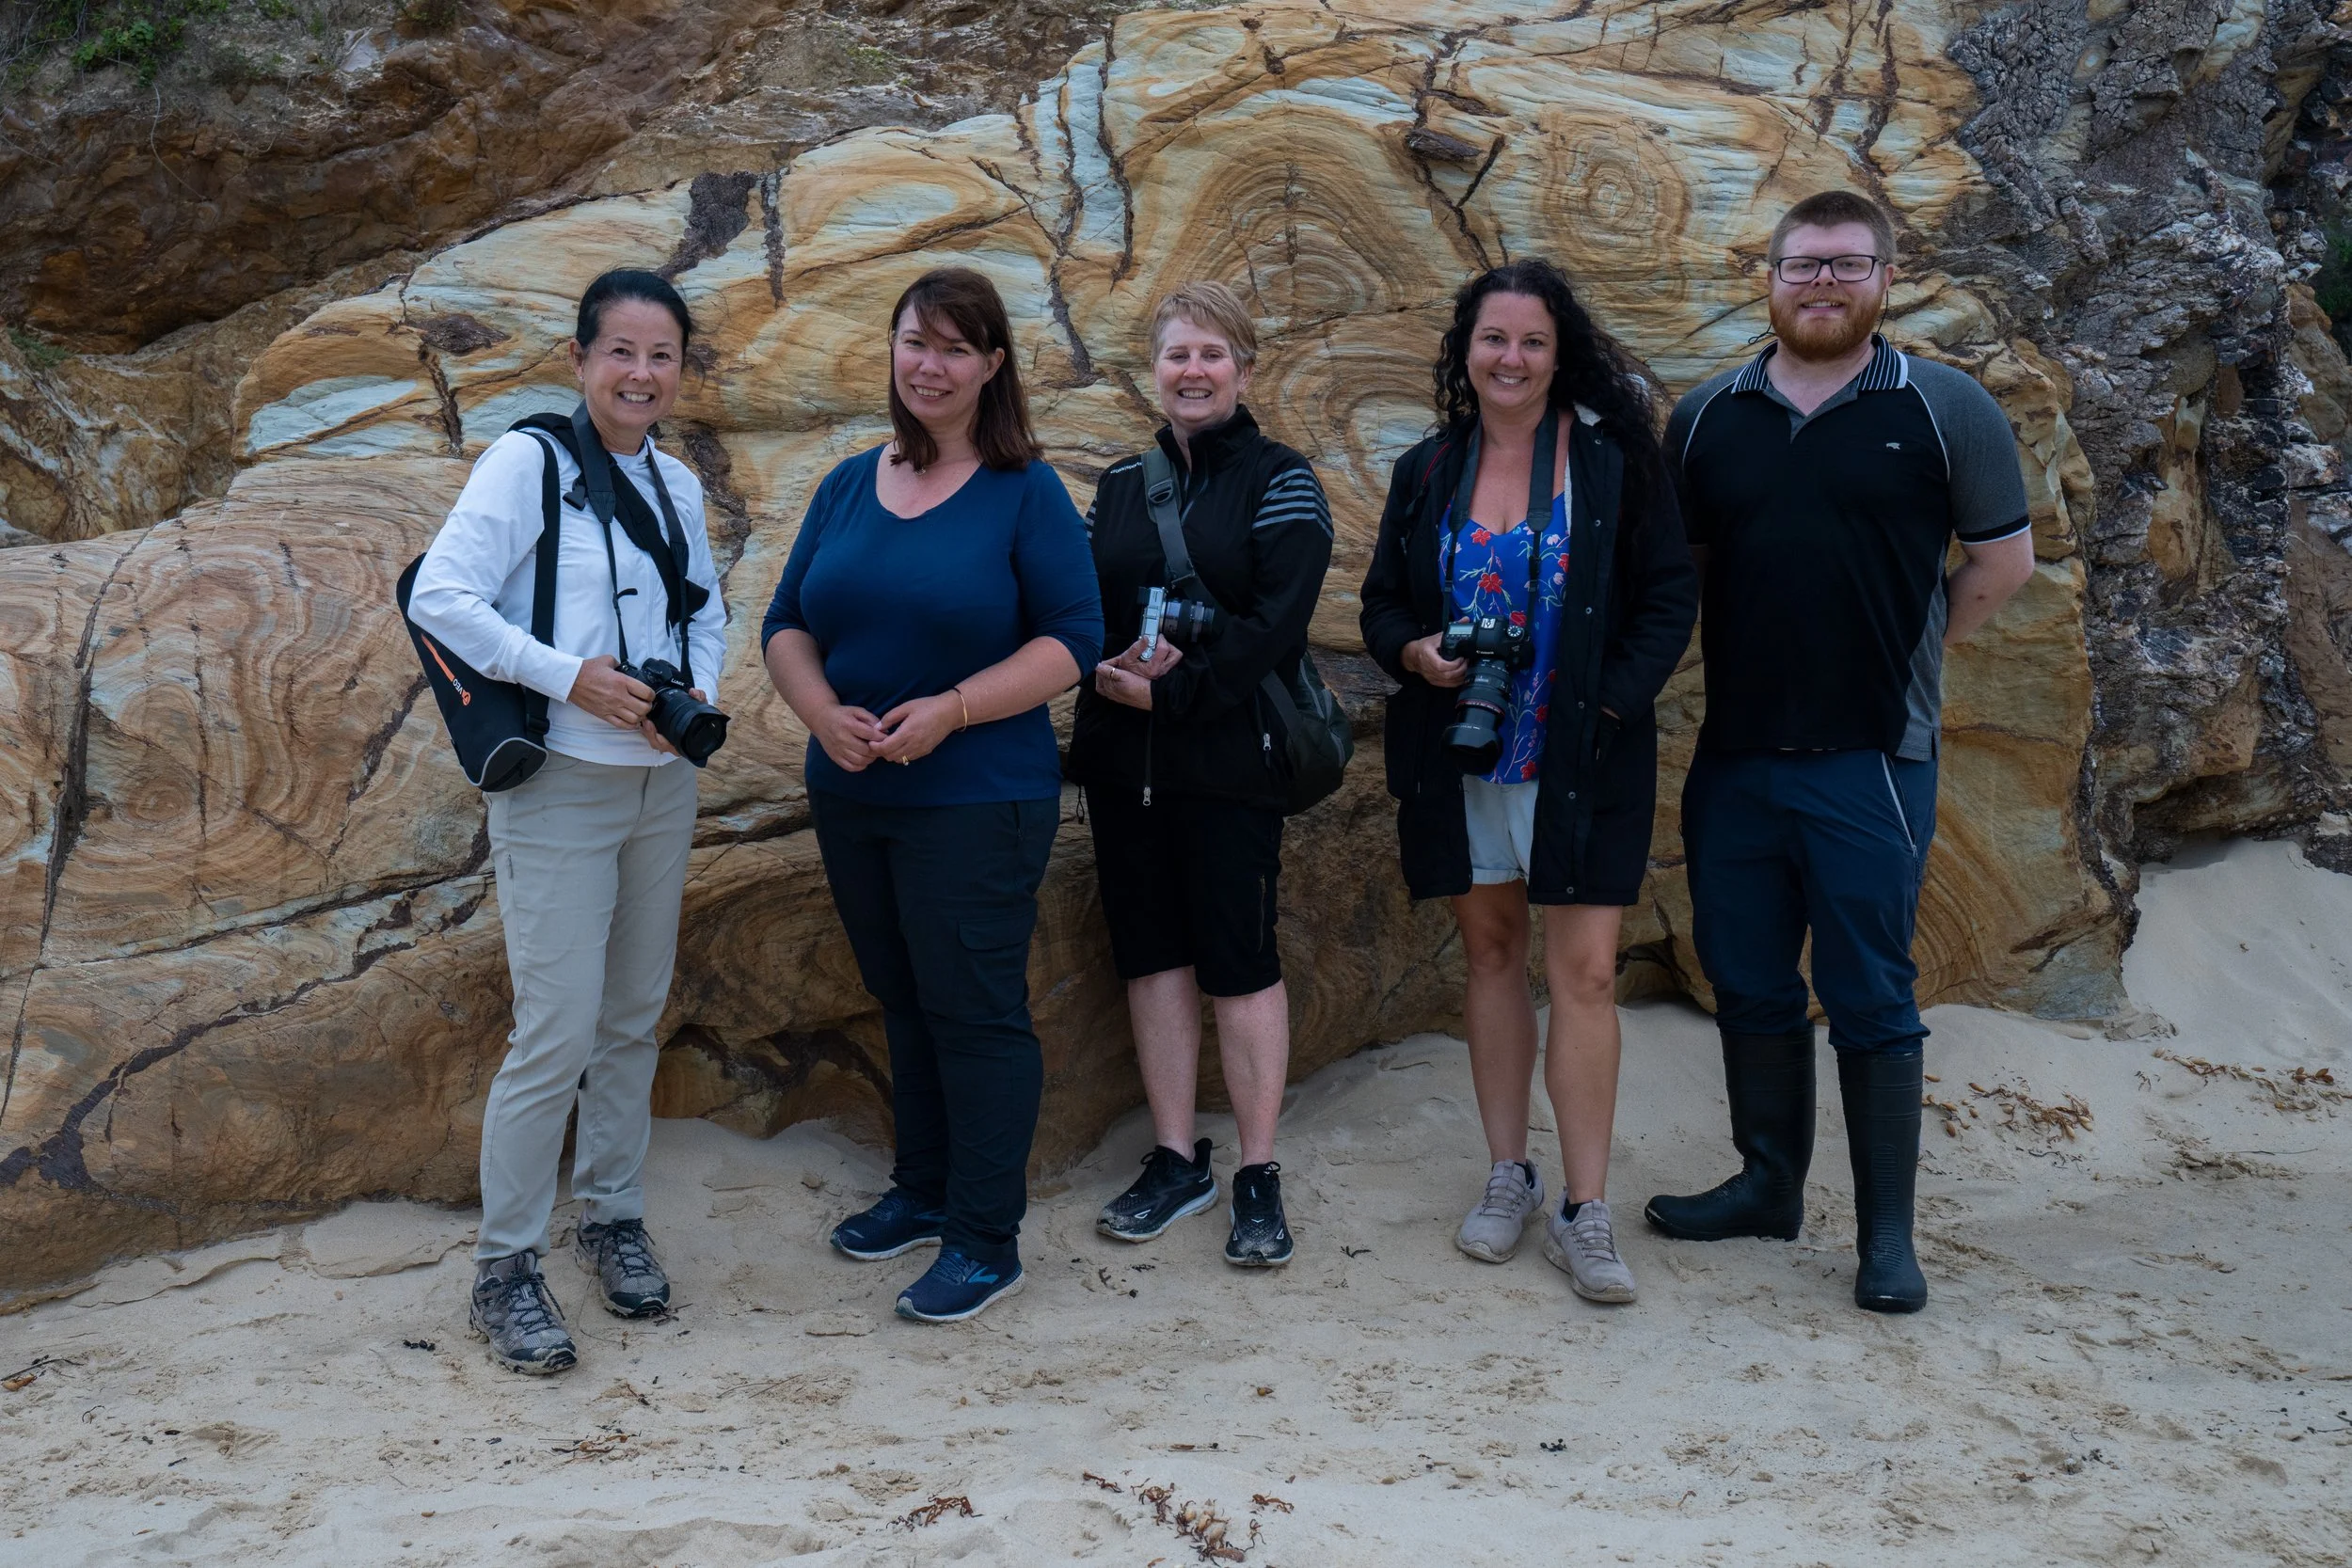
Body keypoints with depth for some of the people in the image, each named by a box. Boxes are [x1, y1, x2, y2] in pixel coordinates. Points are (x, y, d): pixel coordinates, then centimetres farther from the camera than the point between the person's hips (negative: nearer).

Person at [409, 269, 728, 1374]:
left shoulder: (677, 486, 10)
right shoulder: (528, 462, -9)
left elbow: (708, 609, 19)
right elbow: (439, 596, -15)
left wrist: (699, 693, -1)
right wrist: (567, 676, -21)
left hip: (660, 784, 6)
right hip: (558, 786, -6)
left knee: (635, 1020, 15)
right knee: (559, 1033, -7)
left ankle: (612, 1215, 32)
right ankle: (504, 1271, 8)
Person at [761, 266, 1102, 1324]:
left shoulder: (1025, 493, -6)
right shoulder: (848, 487, 9)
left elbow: (1073, 640, -10)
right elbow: (787, 625, 10)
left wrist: (949, 710, -21)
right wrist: (823, 712, -11)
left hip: (977, 801, -5)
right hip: (852, 795, 6)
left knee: (975, 1010, 0)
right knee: (902, 1002, 17)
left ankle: (986, 1239, 11)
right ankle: (923, 1192, 33)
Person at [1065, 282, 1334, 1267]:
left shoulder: (1279, 481, 0)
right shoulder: (1121, 485, 13)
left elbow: (1277, 620, -11)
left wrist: (1177, 689, -17)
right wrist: (1107, 668, -12)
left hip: (1229, 759, -5)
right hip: (1122, 760, 5)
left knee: (1239, 960, -1)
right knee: (1151, 953, 8)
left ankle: (1259, 1176, 9)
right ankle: (1177, 1160, 20)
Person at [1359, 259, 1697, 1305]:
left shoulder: (1612, 459, -1)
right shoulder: (1427, 472, 8)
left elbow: (1669, 597, -1)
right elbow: (1382, 600, 14)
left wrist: (1612, 700, -13)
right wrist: (1414, 652, -8)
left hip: (1582, 758, -3)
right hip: (1458, 755, 3)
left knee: (1584, 973, -4)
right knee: (1492, 954, 12)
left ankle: (1584, 1212, 4)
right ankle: (1508, 1177, 25)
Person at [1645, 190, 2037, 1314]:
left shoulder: (1945, 410, -1)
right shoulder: (1707, 416, 8)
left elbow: (2002, 560, 5)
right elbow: (1674, 564, 16)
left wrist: (1906, 658, 5)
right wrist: (1743, 658, 7)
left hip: (1870, 758, -4)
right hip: (1732, 755, 4)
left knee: (1869, 999, 1)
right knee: (1749, 985, 13)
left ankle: (1887, 1232, 12)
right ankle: (1769, 1184, 29)